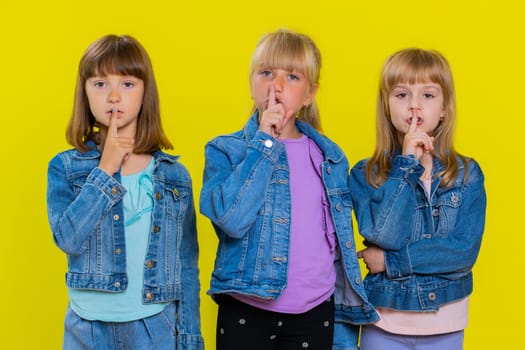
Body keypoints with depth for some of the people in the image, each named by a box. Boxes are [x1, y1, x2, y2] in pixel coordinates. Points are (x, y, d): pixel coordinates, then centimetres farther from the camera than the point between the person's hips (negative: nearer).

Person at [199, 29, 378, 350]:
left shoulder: (330, 158, 6)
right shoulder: (225, 150, -2)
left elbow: (342, 248, 9)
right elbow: (231, 218, -20)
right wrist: (265, 143, -14)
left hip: (315, 315, 2)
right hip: (245, 313, -2)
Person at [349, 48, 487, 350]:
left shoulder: (468, 174, -3)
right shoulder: (365, 175, -6)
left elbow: (465, 250, -13)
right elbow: (385, 236, -21)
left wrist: (390, 261, -16)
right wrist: (407, 165, -19)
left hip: (447, 324, 1)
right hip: (385, 323, -1)